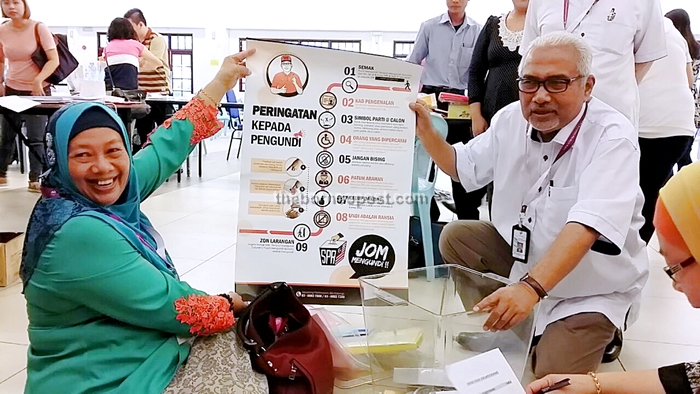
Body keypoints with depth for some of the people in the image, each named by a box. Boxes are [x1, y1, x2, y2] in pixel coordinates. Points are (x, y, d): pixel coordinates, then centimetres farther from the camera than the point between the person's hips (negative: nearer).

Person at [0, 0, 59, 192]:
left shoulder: (38, 28, -11)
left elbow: (54, 60, -16)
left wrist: (38, 80, -26)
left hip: (38, 91, -4)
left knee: (35, 138, -4)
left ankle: (35, 179, 5)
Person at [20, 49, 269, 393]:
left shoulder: (112, 196, -3)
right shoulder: (79, 233, -27)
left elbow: (167, 146, 11)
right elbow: (169, 307, -22)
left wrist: (221, 82, 19)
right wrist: (230, 305, -3)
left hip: (136, 359, 8)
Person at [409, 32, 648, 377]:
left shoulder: (612, 137, -27)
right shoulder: (511, 119, -7)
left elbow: (588, 223, -41)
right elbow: (465, 167, 11)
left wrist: (531, 287, -53)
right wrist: (426, 131, -7)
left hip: (592, 283, -6)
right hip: (523, 251, 6)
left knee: (553, 374, -21)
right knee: (456, 237, -6)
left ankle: (599, 332, 11)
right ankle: (495, 327, 6)